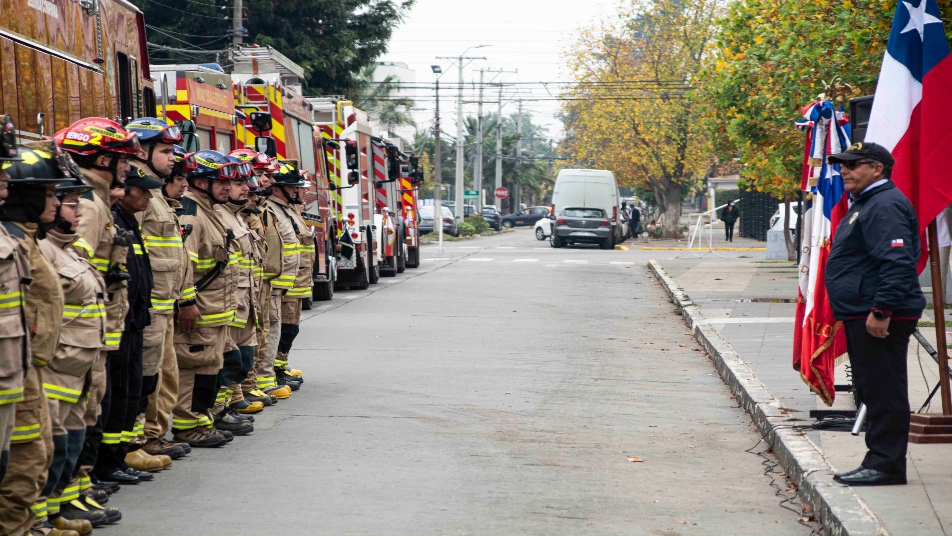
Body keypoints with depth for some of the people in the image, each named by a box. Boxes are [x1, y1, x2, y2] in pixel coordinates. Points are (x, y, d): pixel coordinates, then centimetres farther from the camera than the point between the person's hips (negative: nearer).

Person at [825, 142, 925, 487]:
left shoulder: (886, 206, -16)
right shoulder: (865, 204, 20)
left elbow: (897, 263, -25)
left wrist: (881, 310, -28)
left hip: (879, 318, -12)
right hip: (861, 315, 12)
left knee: (884, 391, -8)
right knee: (873, 390, 14)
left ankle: (886, 465, -5)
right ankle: (879, 462, 20)